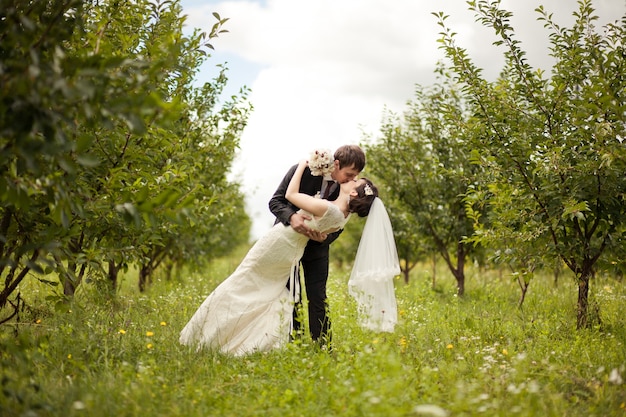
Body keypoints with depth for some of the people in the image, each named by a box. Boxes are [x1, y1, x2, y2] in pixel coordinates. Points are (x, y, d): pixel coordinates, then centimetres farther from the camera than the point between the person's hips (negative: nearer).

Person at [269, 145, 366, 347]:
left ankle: (322, 347, 4)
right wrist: (291, 216, -37)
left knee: (318, 297, -1)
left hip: (316, 245, 2)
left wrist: (324, 238, -27)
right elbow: (275, 201, -17)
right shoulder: (303, 171, -22)